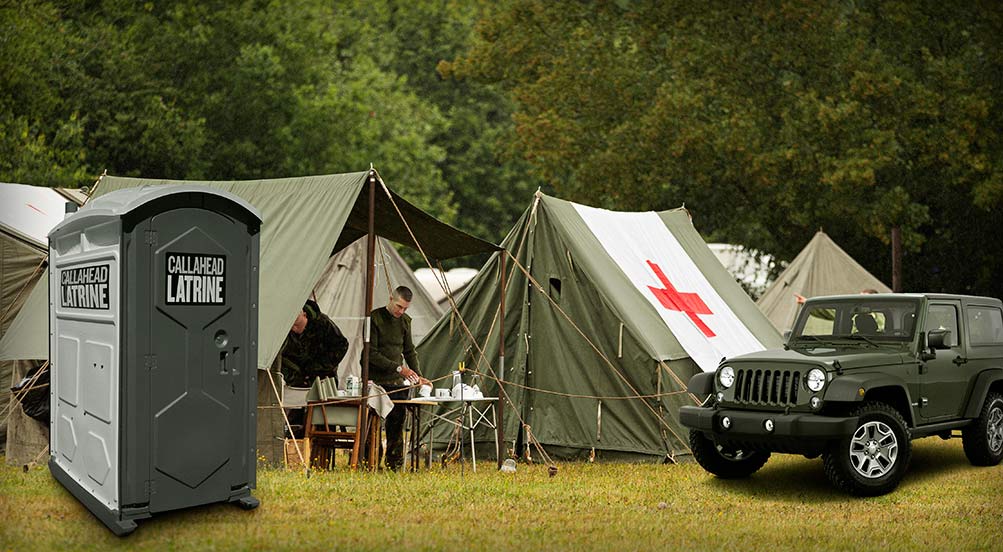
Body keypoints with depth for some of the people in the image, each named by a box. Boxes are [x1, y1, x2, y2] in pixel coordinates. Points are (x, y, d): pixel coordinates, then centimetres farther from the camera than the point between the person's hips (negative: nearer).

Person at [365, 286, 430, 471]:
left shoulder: (405, 320, 12)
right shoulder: (374, 318, -7)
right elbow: (371, 353, -13)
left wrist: (417, 376, 6)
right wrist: (398, 368, -16)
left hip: (398, 383, 5)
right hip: (376, 382, -5)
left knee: (397, 424, 1)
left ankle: (394, 466, 7)